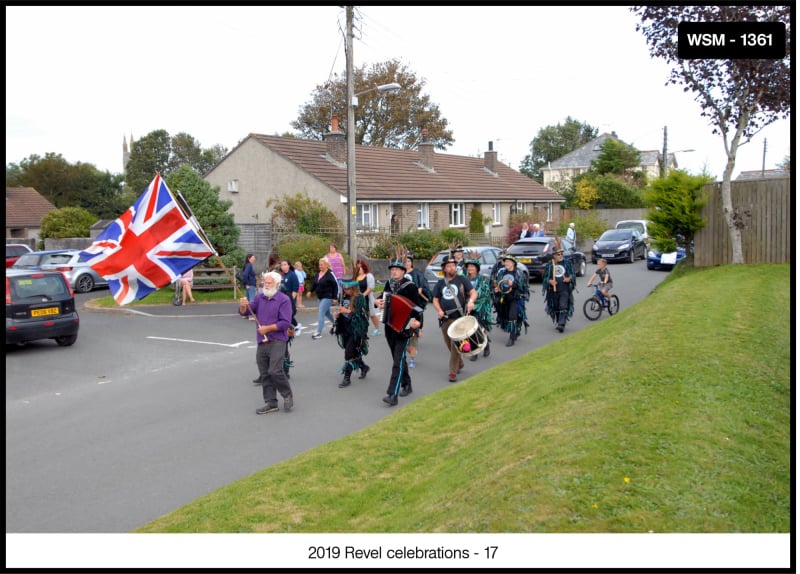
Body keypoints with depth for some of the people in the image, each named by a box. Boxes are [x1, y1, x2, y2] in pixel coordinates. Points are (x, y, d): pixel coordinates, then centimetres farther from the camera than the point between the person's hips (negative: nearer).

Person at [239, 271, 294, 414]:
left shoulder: (283, 300, -5)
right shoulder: (259, 298, 12)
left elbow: (286, 323, -12)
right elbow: (244, 312, 3)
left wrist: (267, 328, -16)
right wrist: (243, 306, -19)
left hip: (277, 342, -6)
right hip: (261, 343, 6)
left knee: (275, 371, -16)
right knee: (264, 375, 7)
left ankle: (287, 395, 6)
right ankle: (271, 403, 15)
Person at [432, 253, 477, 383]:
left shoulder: (462, 279, 3)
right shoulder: (440, 283, 12)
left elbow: (473, 292, -1)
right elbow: (435, 300, 14)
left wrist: (471, 301, -23)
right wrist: (439, 310, -5)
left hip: (459, 317, -4)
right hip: (445, 318, 4)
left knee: (455, 345, -11)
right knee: (449, 345, 11)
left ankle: (453, 372, -8)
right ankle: (459, 363, 35)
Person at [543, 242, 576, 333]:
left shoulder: (567, 263, 5)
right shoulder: (549, 264, 4)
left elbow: (573, 273, 11)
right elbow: (545, 276, 7)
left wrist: (569, 279, -10)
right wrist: (549, 281, -13)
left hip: (565, 289, -1)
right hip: (553, 290, 1)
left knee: (563, 307, -14)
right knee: (556, 308, 9)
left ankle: (561, 324, -19)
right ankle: (558, 323, 25)